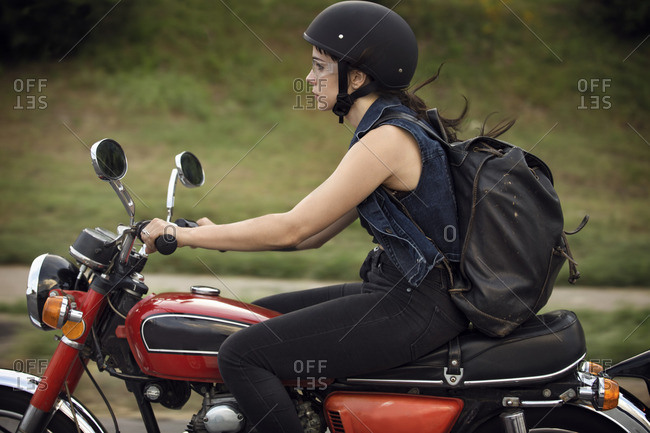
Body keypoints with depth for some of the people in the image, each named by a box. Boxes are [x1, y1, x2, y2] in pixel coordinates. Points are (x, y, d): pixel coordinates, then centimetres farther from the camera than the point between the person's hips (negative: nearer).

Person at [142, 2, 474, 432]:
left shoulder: (388, 139, -19)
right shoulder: (391, 127, 13)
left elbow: (293, 229, -21)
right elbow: (314, 233, 16)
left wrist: (183, 234, -14)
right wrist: (218, 233, 12)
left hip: (416, 310, -10)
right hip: (399, 290, 10)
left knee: (242, 354, -15)